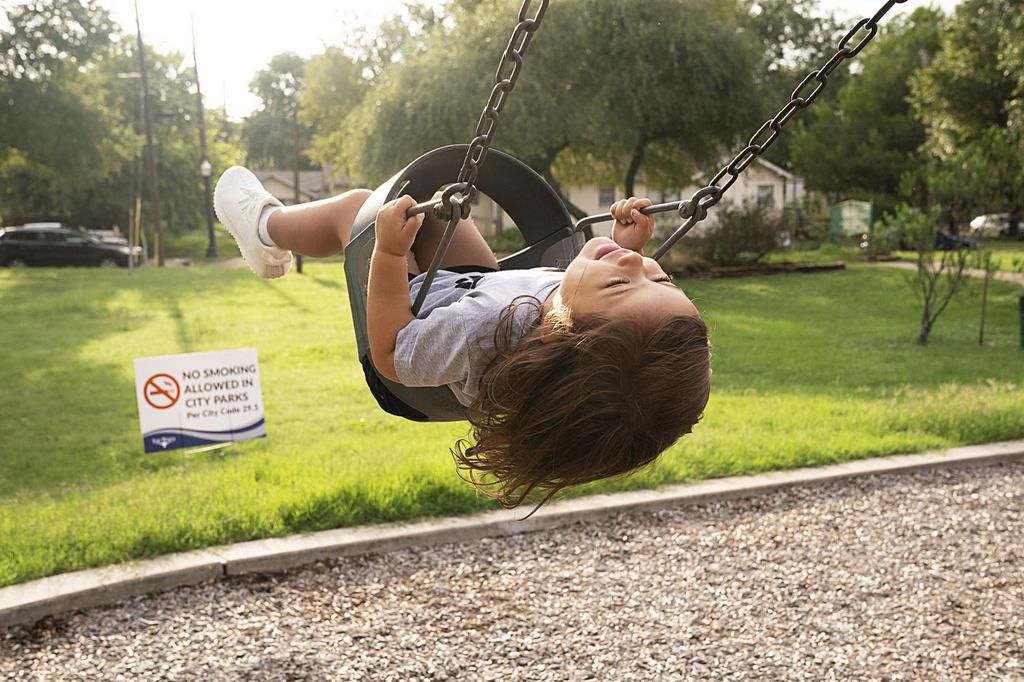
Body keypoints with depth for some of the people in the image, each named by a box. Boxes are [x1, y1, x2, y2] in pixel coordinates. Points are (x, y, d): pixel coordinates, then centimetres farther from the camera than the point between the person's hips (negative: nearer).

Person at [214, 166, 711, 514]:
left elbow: (391, 356, -32)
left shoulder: (481, 329, -52)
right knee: (433, 204, 21)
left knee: (358, 205, 8)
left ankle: (266, 224, 46)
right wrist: (633, 243, -15)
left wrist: (389, 252, -37)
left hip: (414, 313, -5)